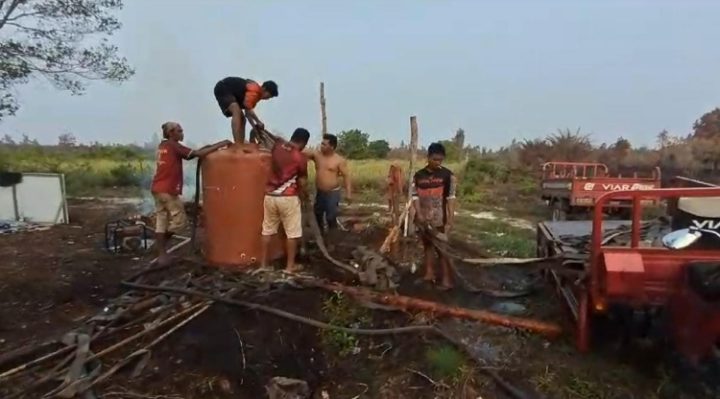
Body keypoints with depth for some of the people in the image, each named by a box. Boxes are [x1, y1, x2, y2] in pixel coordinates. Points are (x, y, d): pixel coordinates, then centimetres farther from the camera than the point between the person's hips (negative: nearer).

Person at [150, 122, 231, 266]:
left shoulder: (163, 146, 17)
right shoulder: (174, 146, -9)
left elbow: (189, 153, 17)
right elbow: (197, 154, -16)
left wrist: (206, 148, 8)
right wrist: (220, 144, -12)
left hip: (157, 188, 9)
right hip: (168, 190, -9)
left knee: (161, 222, 8)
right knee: (179, 220, 4)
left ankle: (161, 254, 9)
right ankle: (161, 242, 13)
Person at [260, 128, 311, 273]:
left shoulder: (277, 146, 3)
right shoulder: (300, 158, -10)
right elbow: (302, 182, -2)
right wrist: (304, 195, 14)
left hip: (270, 195, 6)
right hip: (288, 198, -6)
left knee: (267, 230, 14)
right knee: (292, 233, 6)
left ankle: (263, 263, 21)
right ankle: (290, 266, 11)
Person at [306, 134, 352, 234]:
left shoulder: (339, 160, -10)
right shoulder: (317, 155, 2)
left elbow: (346, 176, -10)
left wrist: (348, 192, -17)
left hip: (332, 193, -5)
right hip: (319, 192, 5)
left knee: (331, 218, -2)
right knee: (318, 215, 17)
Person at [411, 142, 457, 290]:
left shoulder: (447, 175, -5)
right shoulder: (418, 175, 2)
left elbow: (451, 197, -6)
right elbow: (415, 196, 1)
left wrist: (450, 218, -12)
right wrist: (419, 214, -10)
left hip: (439, 218, -4)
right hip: (423, 218, 4)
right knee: (427, 245, 15)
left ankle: (447, 279, 1)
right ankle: (429, 273, 27)